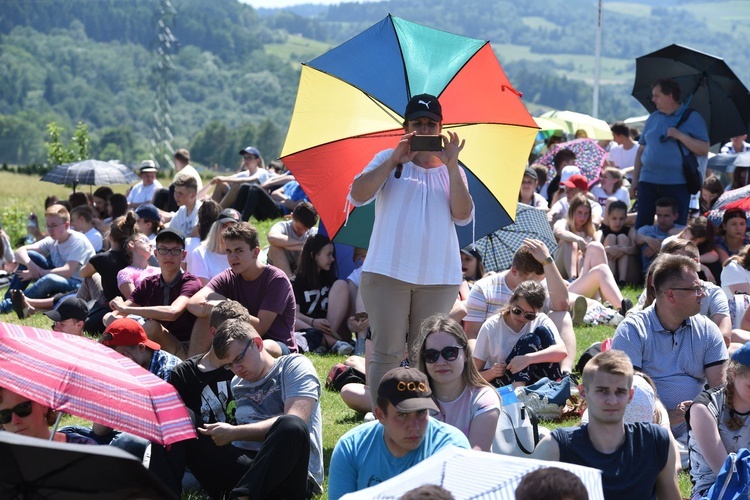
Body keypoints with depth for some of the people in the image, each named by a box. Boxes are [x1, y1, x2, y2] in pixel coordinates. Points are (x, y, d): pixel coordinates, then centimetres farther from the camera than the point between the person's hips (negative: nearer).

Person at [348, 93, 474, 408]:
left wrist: (451, 166, -8)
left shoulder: (450, 170, 14)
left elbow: (463, 216, -2)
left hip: (439, 278, 2)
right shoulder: (389, 160, 9)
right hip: (388, 272, -2)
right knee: (386, 352, -4)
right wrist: (395, 160, -10)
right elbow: (357, 196, -7)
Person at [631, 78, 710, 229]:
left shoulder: (692, 118, 0)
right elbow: (641, 150, 16)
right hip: (648, 181, 4)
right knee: (641, 226, 1)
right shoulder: (653, 118, 13)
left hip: (677, 184, -4)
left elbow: (704, 150, -7)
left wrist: (680, 136, -17)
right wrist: (635, 180, 11)